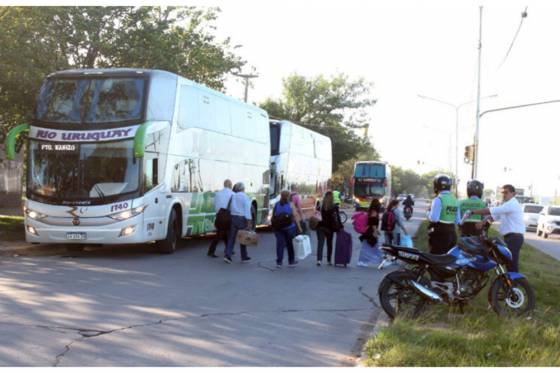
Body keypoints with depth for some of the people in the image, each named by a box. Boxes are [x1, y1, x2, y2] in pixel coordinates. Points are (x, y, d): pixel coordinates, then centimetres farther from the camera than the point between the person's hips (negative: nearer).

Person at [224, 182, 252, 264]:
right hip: (242, 218, -4)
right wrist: (249, 222, -14)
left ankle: (227, 255, -5)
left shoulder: (233, 196, 8)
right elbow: (247, 210, -13)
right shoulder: (245, 197, -7)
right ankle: (244, 257, 16)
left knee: (231, 238, 7)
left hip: (233, 217, 4)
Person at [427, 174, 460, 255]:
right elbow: (458, 221, 12)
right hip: (452, 233, 7)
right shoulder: (455, 200, 10)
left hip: (439, 234, -7)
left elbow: (433, 218, -20)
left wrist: (428, 212, -2)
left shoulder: (438, 200, -13)